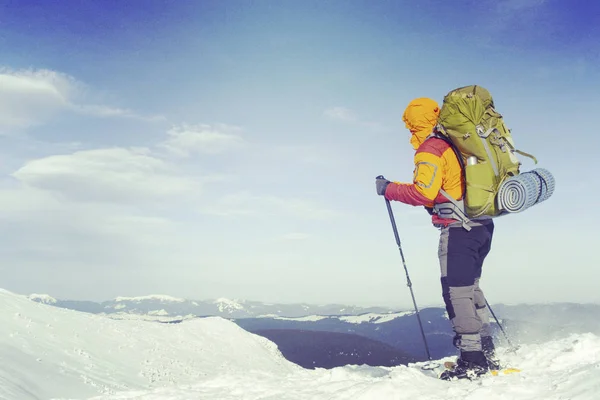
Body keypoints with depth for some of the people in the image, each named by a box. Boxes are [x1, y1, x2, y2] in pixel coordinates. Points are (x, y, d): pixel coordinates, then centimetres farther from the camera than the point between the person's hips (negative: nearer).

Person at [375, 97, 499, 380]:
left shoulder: (429, 149, -10)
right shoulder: (454, 143, 17)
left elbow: (424, 192, -19)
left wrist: (389, 189, -9)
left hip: (458, 227, -9)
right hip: (481, 224, 9)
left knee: (457, 290, -6)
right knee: (469, 287, 17)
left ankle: (472, 359, -5)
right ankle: (486, 352, 21)